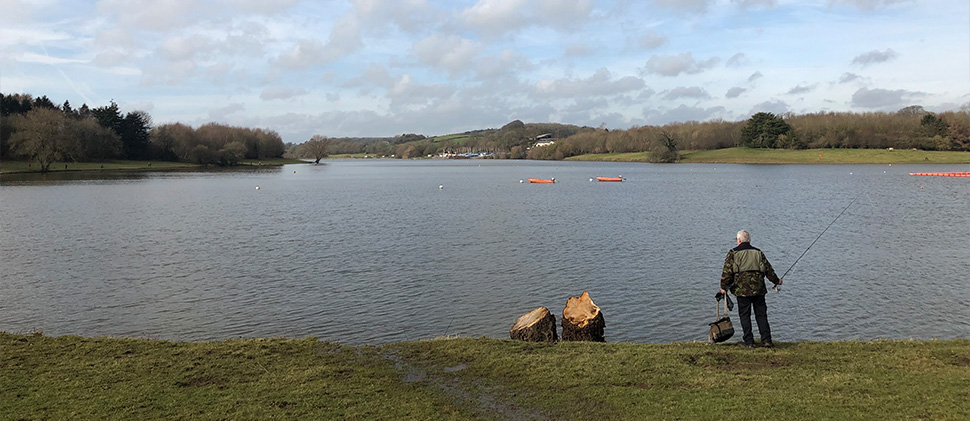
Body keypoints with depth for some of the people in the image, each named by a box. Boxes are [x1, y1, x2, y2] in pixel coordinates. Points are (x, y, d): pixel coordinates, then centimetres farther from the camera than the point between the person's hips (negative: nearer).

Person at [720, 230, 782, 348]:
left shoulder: (733, 253, 1)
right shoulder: (758, 252, 13)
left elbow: (727, 272, -5)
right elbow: (768, 269, 17)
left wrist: (723, 287, 3)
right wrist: (776, 281, 32)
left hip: (742, 290, -3)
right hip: (759, 289, 3)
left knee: (745, 316, 4)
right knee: (761, 315, 9)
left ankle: (749, 341, 3)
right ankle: (766, 340, 5)